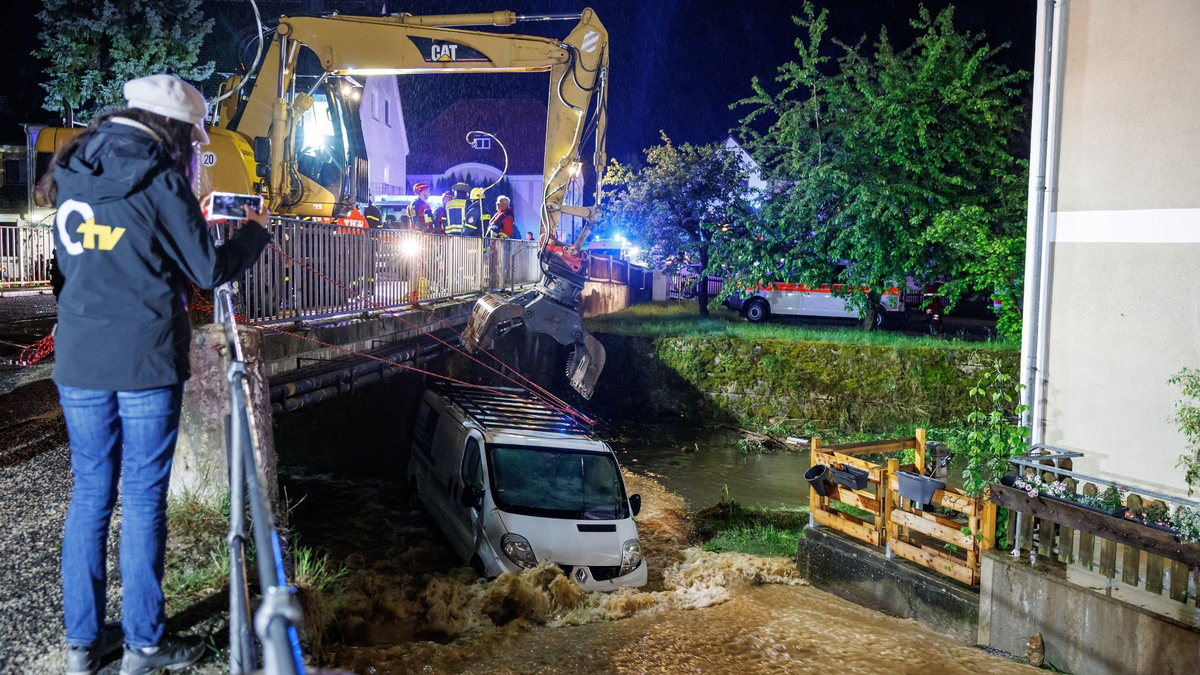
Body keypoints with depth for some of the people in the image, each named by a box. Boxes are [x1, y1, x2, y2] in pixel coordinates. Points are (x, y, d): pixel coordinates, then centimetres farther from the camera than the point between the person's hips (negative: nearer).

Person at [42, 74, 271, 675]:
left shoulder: (71, 175, 10)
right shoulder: (158, 179, -9)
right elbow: (209, 271, -7)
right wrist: (254, 231, 9)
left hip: (79, 361, 6)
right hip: (144, 362, -6)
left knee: (88, 495, 13)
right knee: (144, 500, 4)